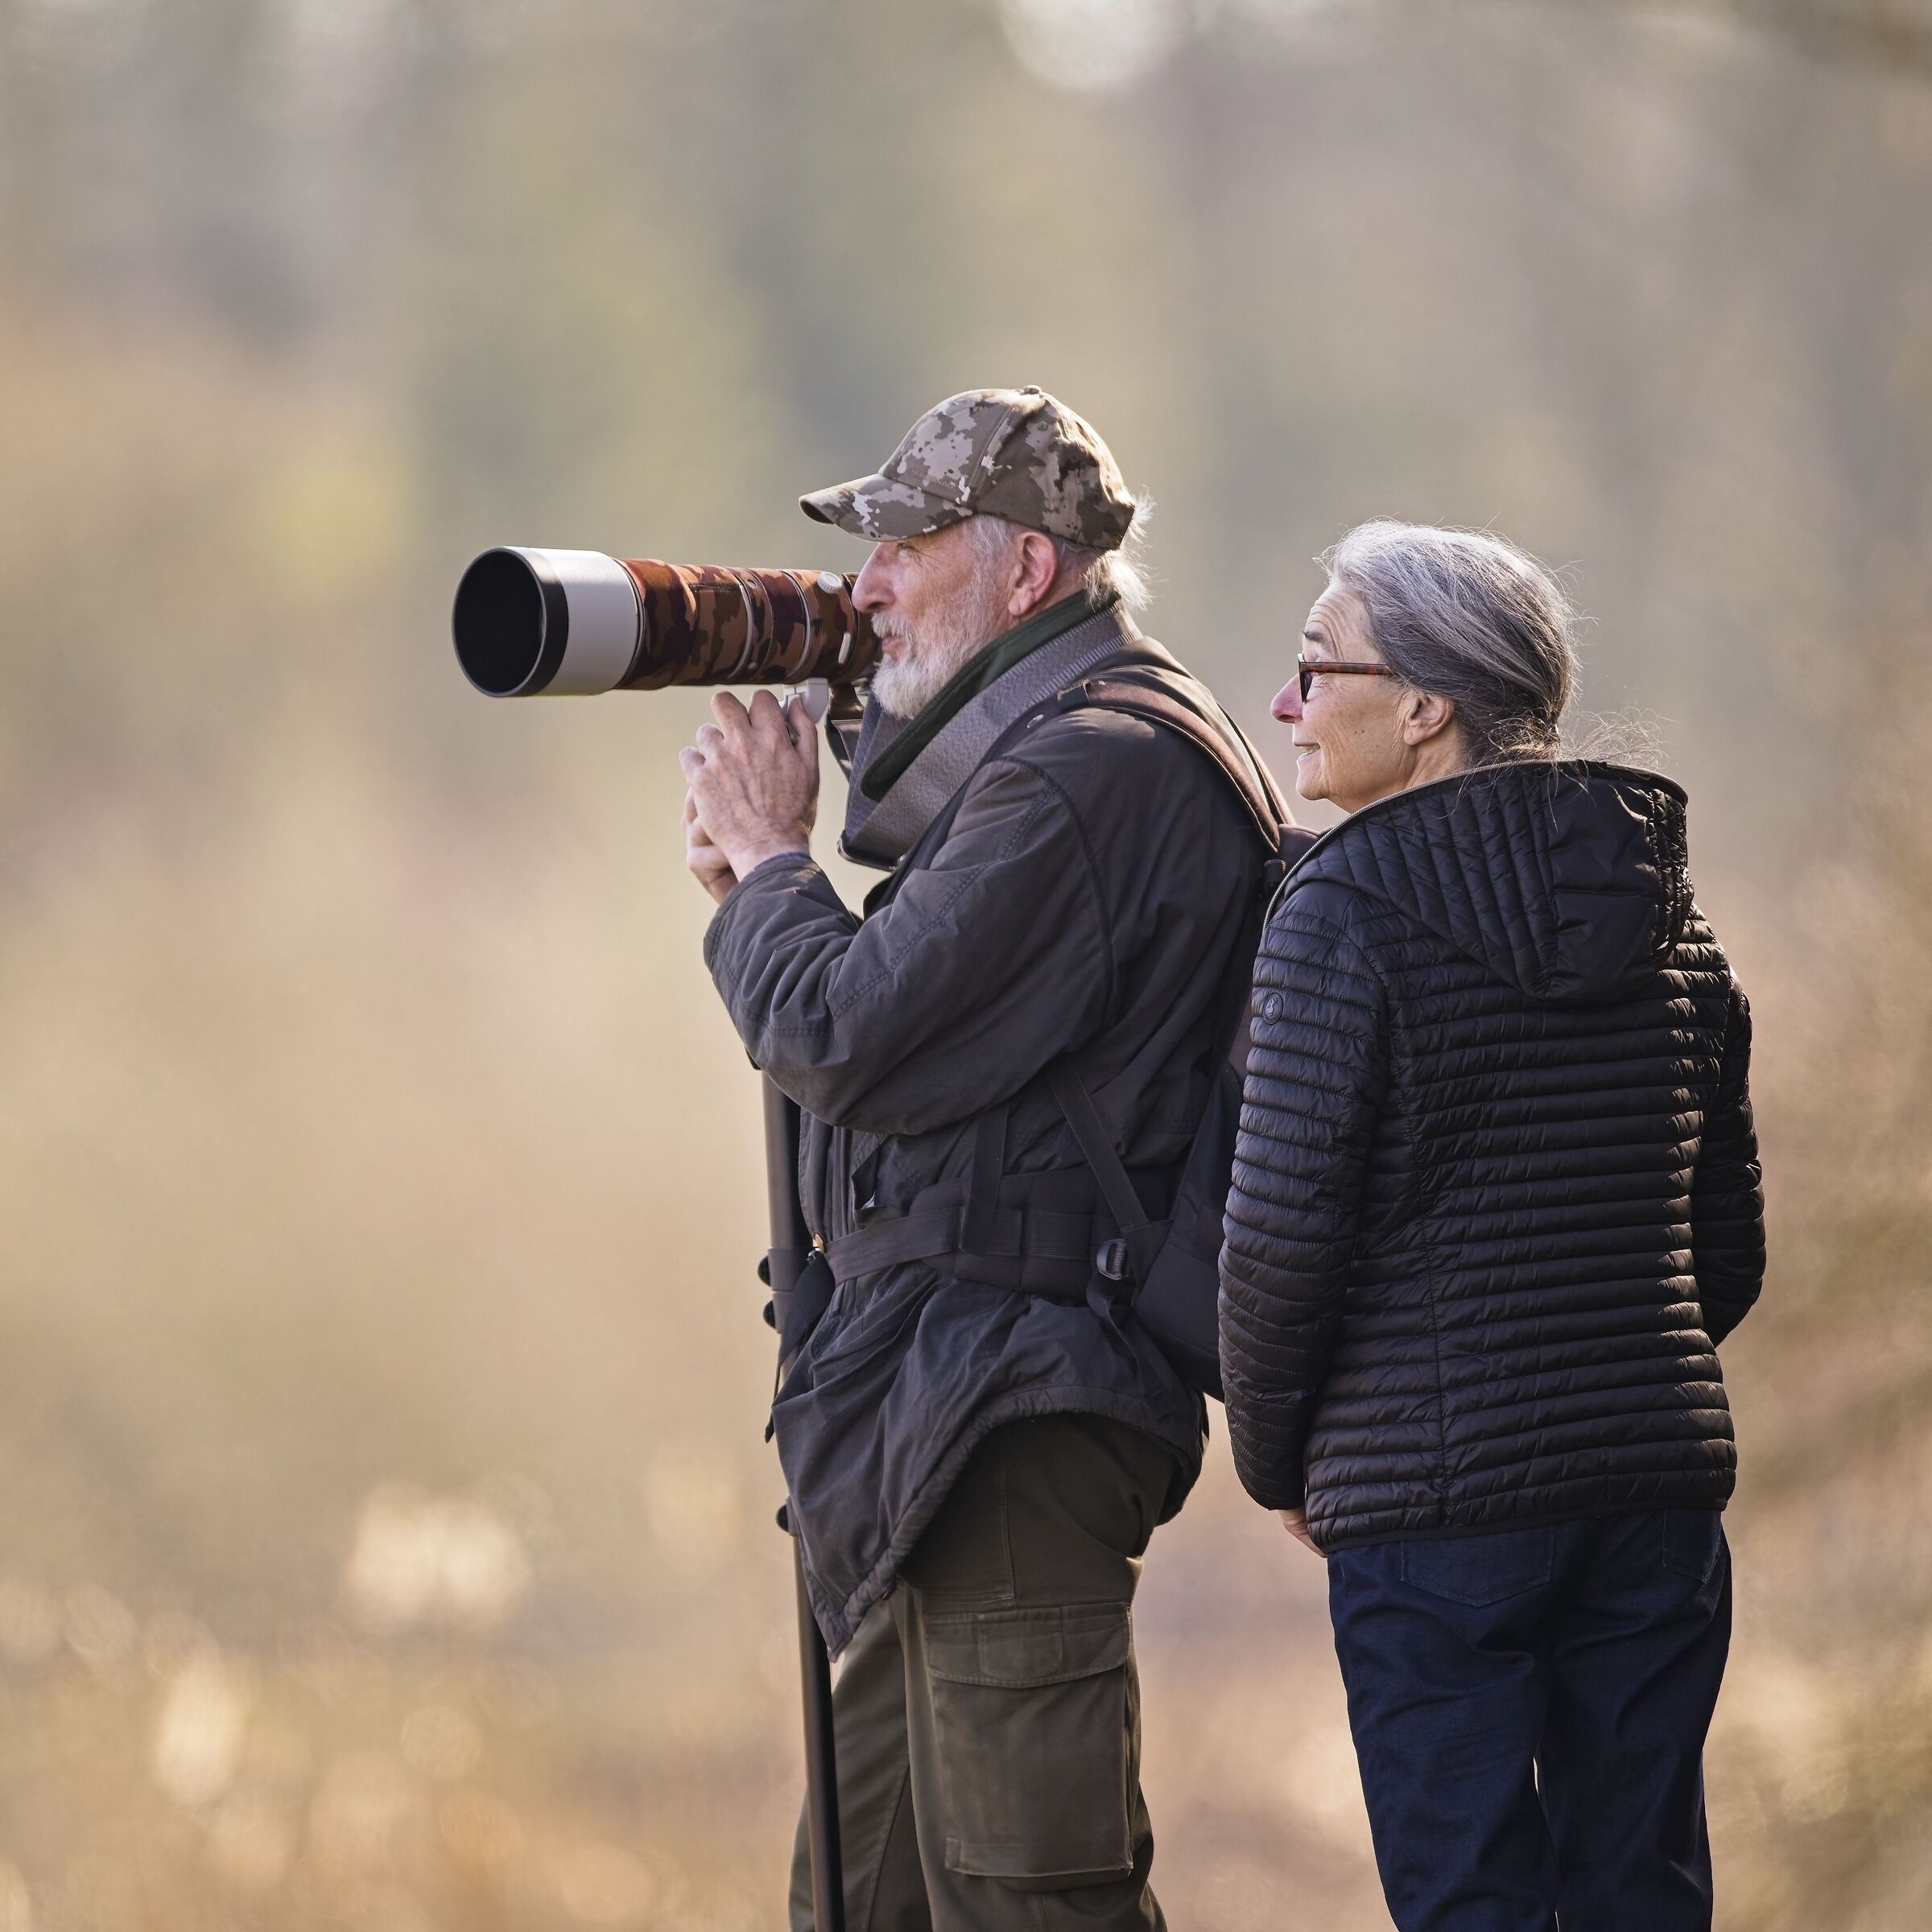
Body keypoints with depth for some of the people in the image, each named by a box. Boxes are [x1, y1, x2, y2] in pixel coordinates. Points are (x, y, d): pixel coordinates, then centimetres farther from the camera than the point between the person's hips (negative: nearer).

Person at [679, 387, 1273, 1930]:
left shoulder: (1088, 775, -16)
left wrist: (768, 856, -3)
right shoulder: (1071, 759, 19)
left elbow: (845, 1041, -20)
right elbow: (906, 1048, 20)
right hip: (952, 1428, 11)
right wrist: (760, 890, 7)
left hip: (1016, 1430, -11)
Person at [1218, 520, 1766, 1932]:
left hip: (1433, 1497, -6)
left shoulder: (1352, 908, -9)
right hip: (1659, 1483, 6)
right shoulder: (1668, 913, 11)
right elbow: (1729, 1253, 14)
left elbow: (1281, 1234, -12)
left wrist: (1277, 1463, 2)